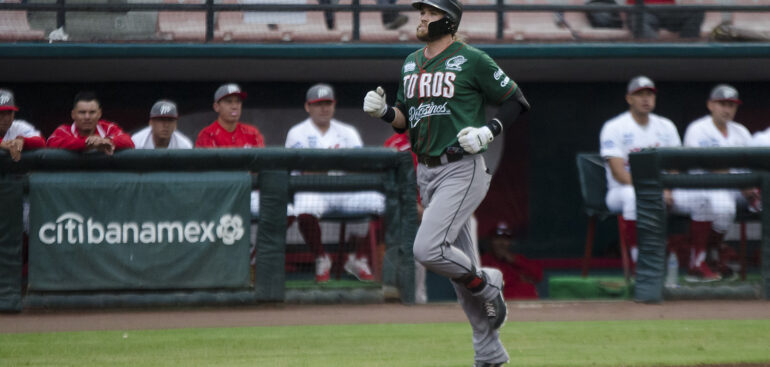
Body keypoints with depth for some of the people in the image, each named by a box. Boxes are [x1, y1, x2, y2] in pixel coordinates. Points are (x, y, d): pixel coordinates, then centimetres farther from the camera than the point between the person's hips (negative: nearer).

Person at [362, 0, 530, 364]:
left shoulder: (472, 60, -8)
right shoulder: (411, 63, 13)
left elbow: (516, 101, -3)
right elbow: (405, 119, 18)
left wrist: (487, 132, -16)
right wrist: (383, 111, -2)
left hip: (462, 171, -7)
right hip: (426, 172, 7)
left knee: (428, 249, -23)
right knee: (459, 262, 10)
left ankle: (486, 284, 5)